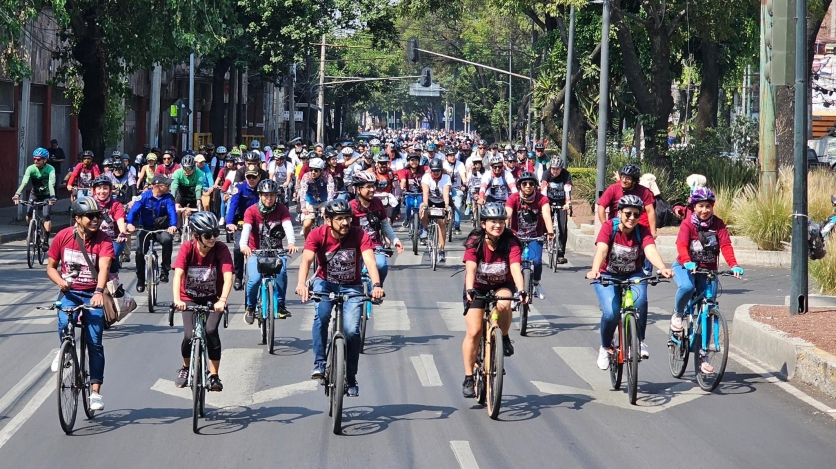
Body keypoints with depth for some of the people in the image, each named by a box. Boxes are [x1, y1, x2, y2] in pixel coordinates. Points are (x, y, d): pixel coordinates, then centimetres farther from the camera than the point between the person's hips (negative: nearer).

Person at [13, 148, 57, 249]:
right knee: (29, 216, -14)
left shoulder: (50, 169, -23)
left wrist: (52, 197, -52)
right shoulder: (31, 168, -19)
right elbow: (24, 182, -31)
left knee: (47, 216, -18)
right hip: (34, 194, 2)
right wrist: (17, 194, -45)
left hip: (46, 195, -2)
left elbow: (51, 183, -36)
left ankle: (46, 241, -10)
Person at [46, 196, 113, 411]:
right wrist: (60, 281, -18)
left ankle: (95, 392, -3)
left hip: (93, 295, -1)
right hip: (69, 293, 1)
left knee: (95, 343, -8)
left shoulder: (103, 240, -11)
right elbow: (50, 267, 5)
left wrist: (99, 292, -43)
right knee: (64, 324, -29)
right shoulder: (63, 236, -5)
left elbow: (104, 267, -26)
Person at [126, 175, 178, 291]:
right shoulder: (145, 196, -13)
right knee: (140, 251, -17)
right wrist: (130, 223, -43)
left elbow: (172, 212, -24)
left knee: (167, 239, -32)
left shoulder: (168, 198, -10)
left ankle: (164, 270, -18)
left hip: (161, 229, 0)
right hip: (145, 228, 0)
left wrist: (173, 225, -46)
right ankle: (140, 280, 5)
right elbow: (134, 209, -22)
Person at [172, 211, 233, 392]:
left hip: (213, 299, 0)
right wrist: (177, 299, -46)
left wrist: (222, 300, -46)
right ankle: (186, 368, 15)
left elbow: (228, 277, -29)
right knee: (189, 335, -16)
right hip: (190, 298, 0)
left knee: (211, 331, -24)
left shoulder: (221, 249, -19)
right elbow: (178, 274, -30)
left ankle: (214, 376, -10)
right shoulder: (187, 248, -19)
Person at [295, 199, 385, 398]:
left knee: (352, 330, -16)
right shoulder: (317, 235, -18)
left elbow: (370, 261, -32)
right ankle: (319, 364, -20)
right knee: (322, 315, -31)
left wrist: (376, 285, -51)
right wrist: (301, 283, -51)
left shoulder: (359, 236, -19)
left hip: (351, 287, 0)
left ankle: (350, 378, 2)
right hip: (325, 283, 0)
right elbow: (306, 260, -32)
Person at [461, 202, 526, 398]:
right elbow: (471, 268, -33)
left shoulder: (511, 243, -21)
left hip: (502, 286, 0)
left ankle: (504, 337, -8)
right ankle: (468, 378, 0)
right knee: (474, 332, -10)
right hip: (478, 288, 0)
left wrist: (521, 291, -50)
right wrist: (470, 290, -51)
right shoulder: (474, 242, -22)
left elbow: (516, 268, -33)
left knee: (503, 304, -36)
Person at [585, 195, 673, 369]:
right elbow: (601, 250, -34)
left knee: (640, 301, -30)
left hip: (633, 275, 1)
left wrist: (662, 268, -53)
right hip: (608, 276, -1)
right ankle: (605, 348, 5)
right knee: (611, 313, -23)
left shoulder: (642, 231, -14)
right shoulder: (609, 227, -19)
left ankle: (640, 341, -9)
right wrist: (594, 270, -54)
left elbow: (651, 251, -32)